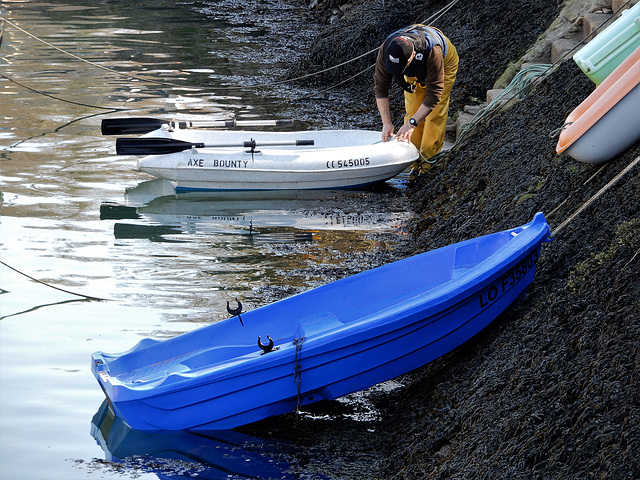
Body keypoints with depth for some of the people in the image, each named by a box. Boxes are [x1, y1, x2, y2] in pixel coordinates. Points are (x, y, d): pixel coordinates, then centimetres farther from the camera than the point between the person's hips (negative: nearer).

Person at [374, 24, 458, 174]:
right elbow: (380, 87, -25)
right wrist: (387, 123, -29)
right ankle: (414, 163, 2)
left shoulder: (432, 52, -47)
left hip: (445, 63, -4)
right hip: (415, 70, 4)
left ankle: (428, 161, -5)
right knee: (412, 110, -5)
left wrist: (412, 123, -42)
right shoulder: (385, 50, -35)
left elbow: (434, 95, -41)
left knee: (435, 114, -12)